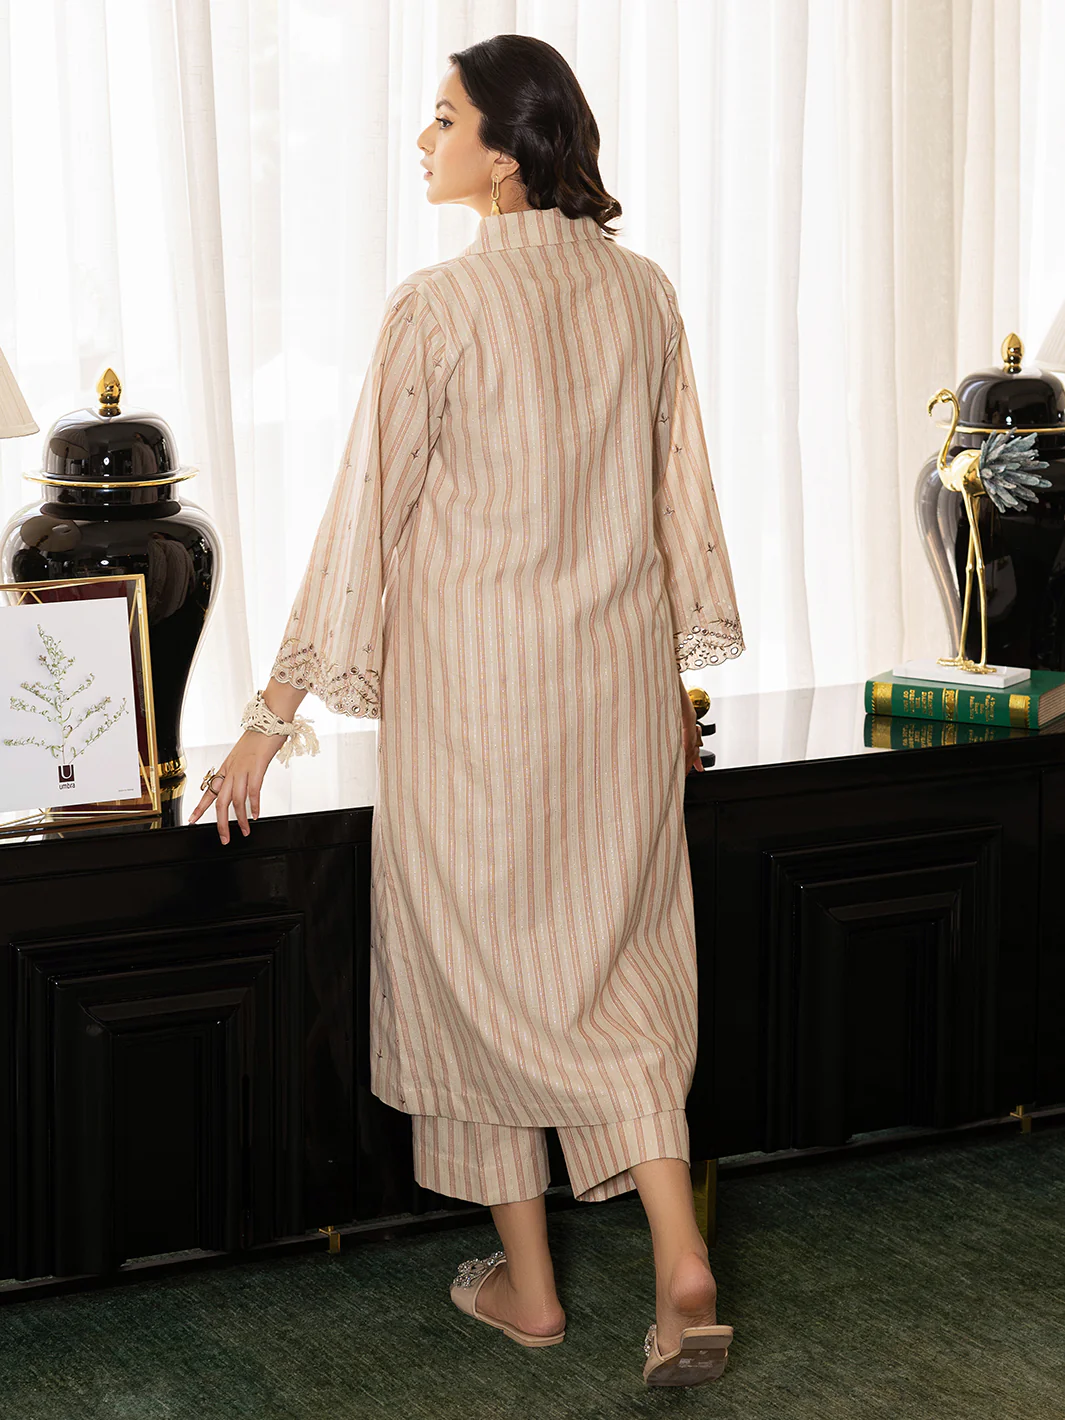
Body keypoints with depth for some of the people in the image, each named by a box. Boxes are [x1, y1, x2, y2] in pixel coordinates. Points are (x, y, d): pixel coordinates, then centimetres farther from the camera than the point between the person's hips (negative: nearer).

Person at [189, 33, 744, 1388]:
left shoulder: (437, 306, -15)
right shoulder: (643, 291, 2)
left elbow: (364, 517, -13)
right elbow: (680, 498, 9)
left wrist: (272, 719, -7)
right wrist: (680, 675, 21)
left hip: (474, 681, -5)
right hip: (620, 675, 5)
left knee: (480, 965, 10)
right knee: (617, 968, 12)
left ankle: (525, 1284, 21)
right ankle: (682, 1265, -1)